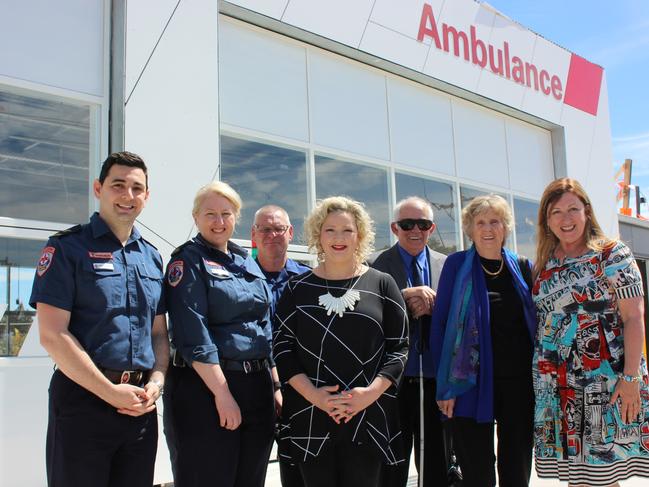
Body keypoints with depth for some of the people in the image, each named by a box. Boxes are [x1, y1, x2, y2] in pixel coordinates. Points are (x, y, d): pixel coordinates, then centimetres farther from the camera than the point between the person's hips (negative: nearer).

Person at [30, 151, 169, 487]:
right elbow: (52, 335, -12)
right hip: (84, 399, -5)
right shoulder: (67, 248, -5)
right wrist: (111, 392, -15)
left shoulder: (151, 257, 13)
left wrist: (156, 381, -4)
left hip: (140, 405, 6)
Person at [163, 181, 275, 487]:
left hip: (257, 389, 7)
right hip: (206, 388, -6)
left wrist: (275, 386, 9)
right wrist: (222, 393, -20)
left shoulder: (248, 263, 15)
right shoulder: (188, 261, -5)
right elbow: (194, 335, -15)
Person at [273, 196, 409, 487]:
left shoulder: (381, 285, 5)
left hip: (368, 416, 0)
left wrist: (371, 392, -12)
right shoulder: (298, 289, 7)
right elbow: (282, 348, 2)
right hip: (310, 416, 1)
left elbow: (399, 346, 3)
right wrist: (313, 395, -11)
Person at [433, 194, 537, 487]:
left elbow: (536, 322, 13)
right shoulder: (457, 264, -1)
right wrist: (445, 385, -9)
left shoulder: (522, 267, 8)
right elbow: (440, 323, -3)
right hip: (472, 383, -3)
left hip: (519, 383, 3)